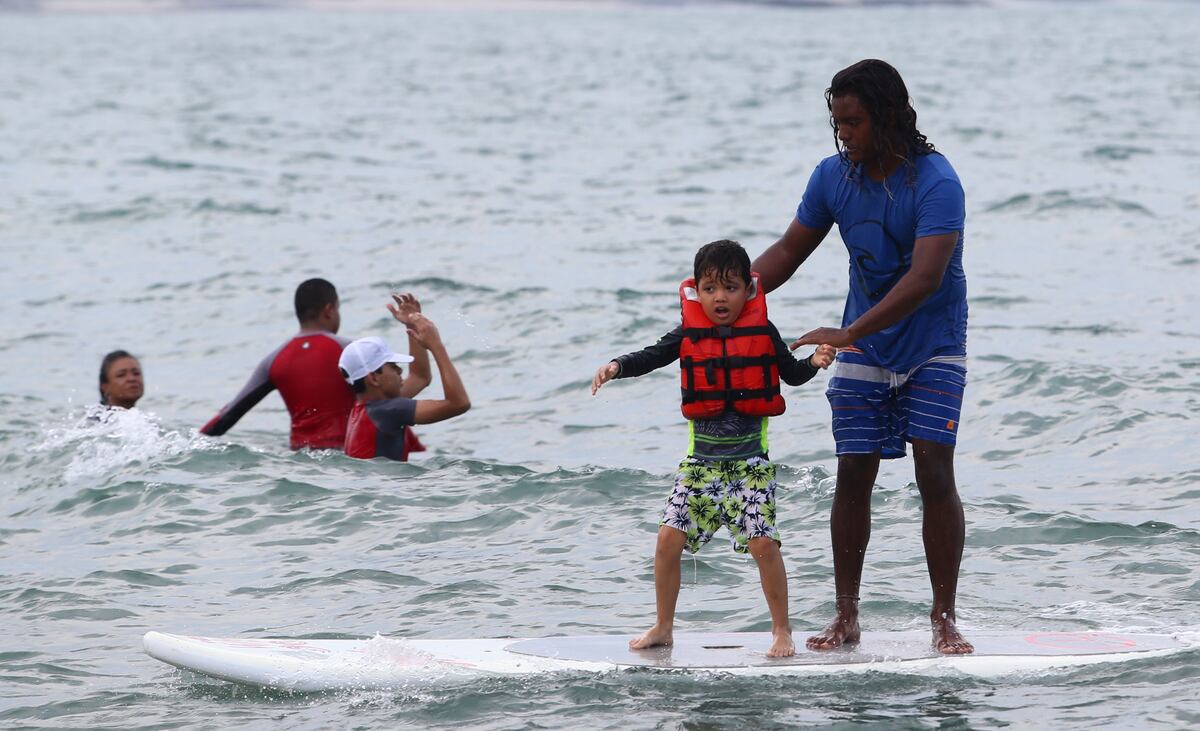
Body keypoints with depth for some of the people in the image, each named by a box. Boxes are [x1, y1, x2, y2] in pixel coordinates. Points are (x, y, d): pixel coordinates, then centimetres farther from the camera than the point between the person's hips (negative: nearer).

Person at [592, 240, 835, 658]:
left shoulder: (761, 332, 0)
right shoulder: (689, 335, 2)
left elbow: (791, 374, 3)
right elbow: (652, 357, -3)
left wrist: (815, 362, -18)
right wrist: (616, 367, -21)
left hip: (750, 458, -2)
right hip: (701, 457, 2)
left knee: (763, 542, -12)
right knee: (669, 537, -4)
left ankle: (781, 630, 3)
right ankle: (662, 627, 12)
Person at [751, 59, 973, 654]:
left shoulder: (935, 182, -21)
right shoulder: (834, 176, -3)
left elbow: (926, 277, -31)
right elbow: (788, 252, 9)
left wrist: (849, 333, -39)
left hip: (932, 348, -4)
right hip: (862, 353, 4)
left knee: (935, 472, -12)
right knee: (853, 475, -1)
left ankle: (944, 619, -6)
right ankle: (846, 617, 7)